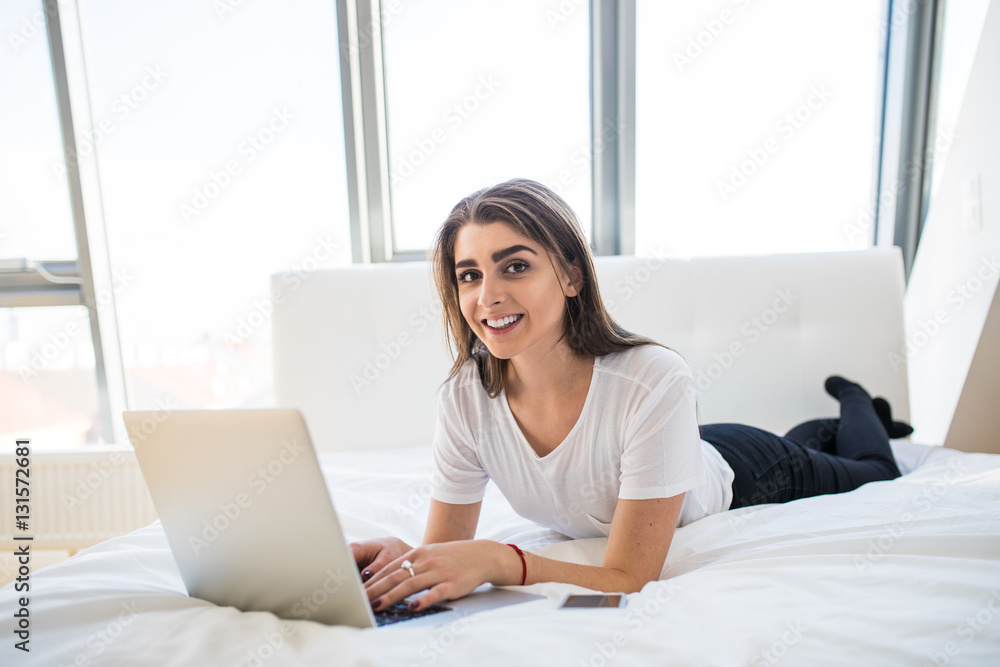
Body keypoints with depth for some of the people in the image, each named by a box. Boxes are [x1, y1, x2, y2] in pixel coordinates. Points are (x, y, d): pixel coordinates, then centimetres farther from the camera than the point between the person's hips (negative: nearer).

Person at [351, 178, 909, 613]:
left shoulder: (655, 383, -44)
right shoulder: (465, 398, -31)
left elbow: (633, 579, -40)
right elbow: (446, 546, -24)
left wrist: (495, 560, -55)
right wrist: (400, 563, -45)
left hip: (739, 475, -4)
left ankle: (856, 405, 55)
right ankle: (830, 422, 61)